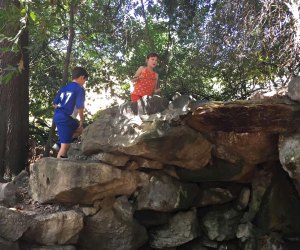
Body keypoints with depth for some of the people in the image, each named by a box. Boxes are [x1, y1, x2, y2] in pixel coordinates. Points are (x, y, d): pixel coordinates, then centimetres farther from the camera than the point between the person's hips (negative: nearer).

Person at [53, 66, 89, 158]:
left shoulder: (64, 87, 16)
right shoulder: (80, 89, -7)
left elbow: (55, 103, 17)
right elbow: (80, 107, -15)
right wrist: (82, 121, -4)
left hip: (57, 116, 8)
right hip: (66, 118, -8)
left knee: (80, 130, 27)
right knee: (65, 146, -4)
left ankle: (60, 144, 14)